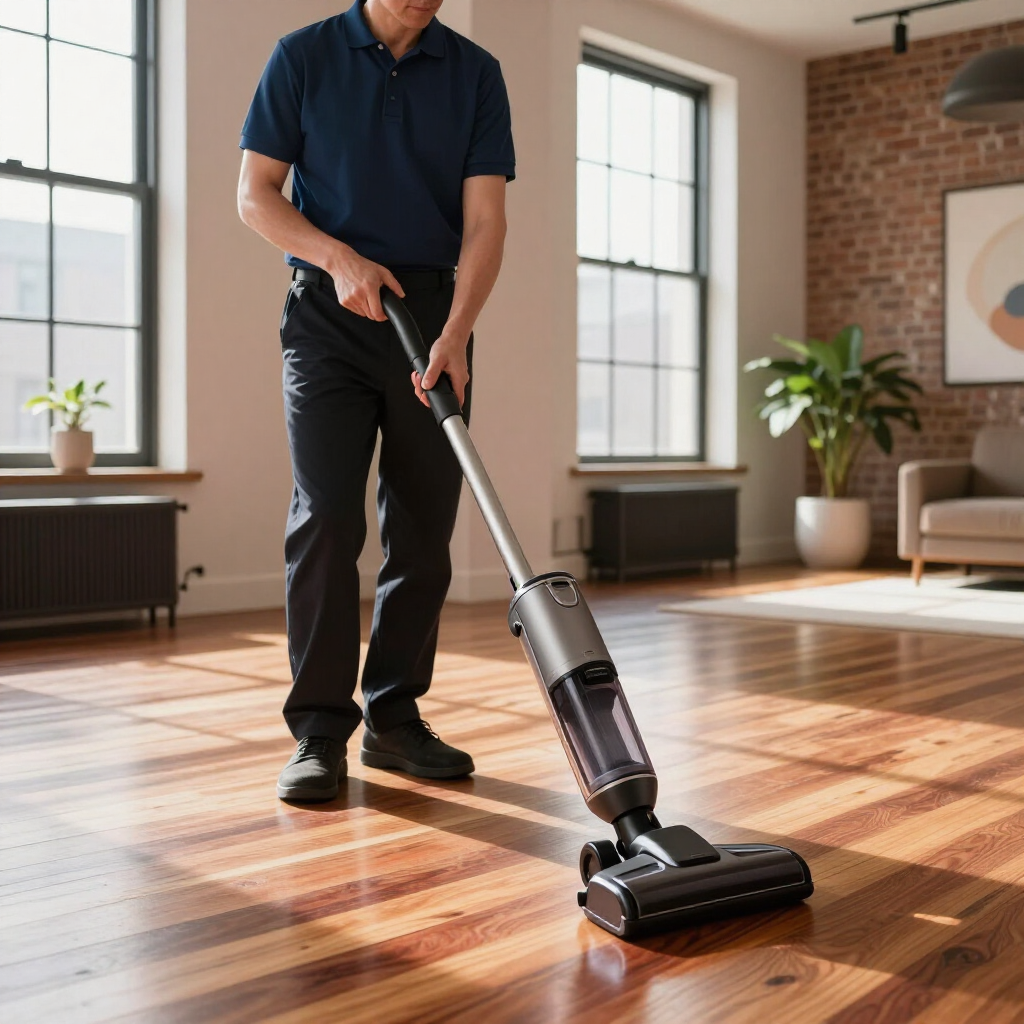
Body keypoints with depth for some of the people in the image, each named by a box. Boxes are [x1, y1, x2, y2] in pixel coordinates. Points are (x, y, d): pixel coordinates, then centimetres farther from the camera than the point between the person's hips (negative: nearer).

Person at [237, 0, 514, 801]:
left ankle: (395, 716, 14)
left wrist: (455, 332, -18)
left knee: (424, 528, 2)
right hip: (329, 312, -2)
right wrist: (340, 258, -15)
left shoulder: (476, 74, 6)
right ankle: (320, 728, -3)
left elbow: (484, 219, -3)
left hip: (435, 315, 2)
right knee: (327, 516, -11)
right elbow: (256, 195, 1)